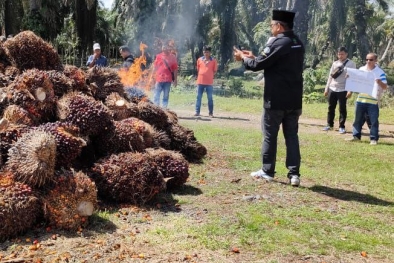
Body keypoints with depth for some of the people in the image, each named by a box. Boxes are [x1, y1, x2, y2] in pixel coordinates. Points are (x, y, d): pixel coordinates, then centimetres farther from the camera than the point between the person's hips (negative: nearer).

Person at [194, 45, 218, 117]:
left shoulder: (213, 60, 1)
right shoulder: (199, 60, 8)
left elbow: (214, 71, 6)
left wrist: (209, 77, -1)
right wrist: (200, 77, 7)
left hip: (209, 82, -2)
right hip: (200, 81, 2)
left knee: (210, 98, 2)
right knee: (198, 97, 5)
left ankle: (211, 113, 7)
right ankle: (197, 112, 11)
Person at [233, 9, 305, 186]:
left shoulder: (278, 43, -13)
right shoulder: (298, 44, 13)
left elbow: (259, 65, -11)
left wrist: (243, 58, 7)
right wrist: (253, 57, 21)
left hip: (275, 100, -7)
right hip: (294, 100, 7)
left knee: (270, 135, 5)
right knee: (292, 135, 8)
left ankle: (267, 171, 15)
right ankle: (294, 174, 6)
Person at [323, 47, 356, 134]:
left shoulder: (351, 64, -3)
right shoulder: (335, 63, 11)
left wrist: (350, 90, -16)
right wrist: (326, 88, 10)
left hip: (343, 90, -4)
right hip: (332, 89, 4)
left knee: (342, 109, 2)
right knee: (331, 107, 9)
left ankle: (342, 127, 10)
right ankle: (329, 125, 20)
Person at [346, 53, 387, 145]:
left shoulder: (380, 72, -5)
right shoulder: (361, 69, 8)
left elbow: (385, 87, -7)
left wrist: (380, 82, -28)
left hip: (373, 101, -4)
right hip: (361, 99, 4)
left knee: (374, 120, 0)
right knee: (358, 119, 11)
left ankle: (374, 138, 5)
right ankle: (356, 135, 20)